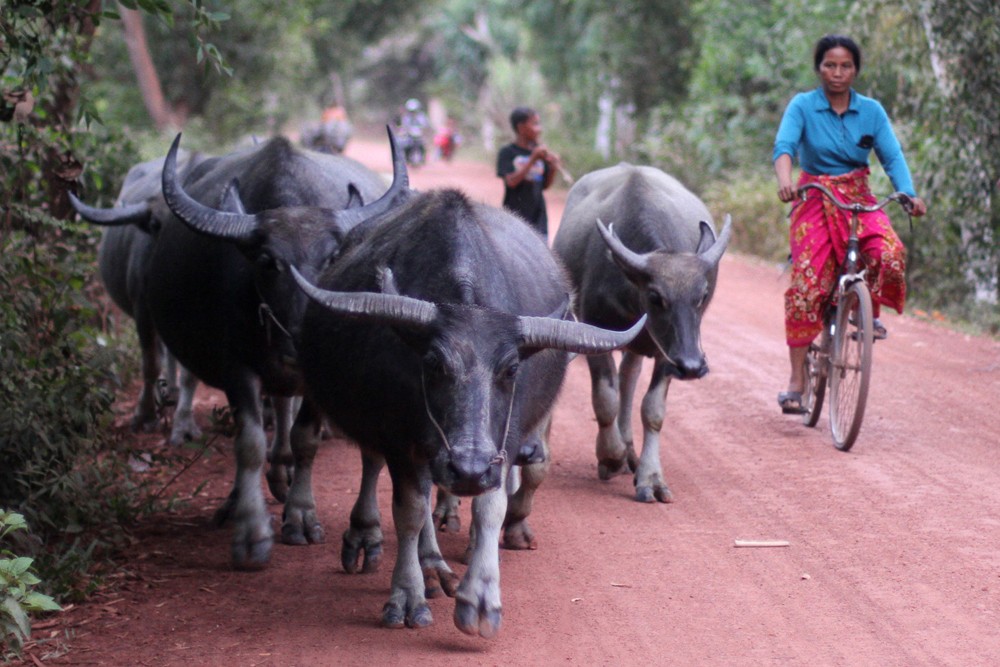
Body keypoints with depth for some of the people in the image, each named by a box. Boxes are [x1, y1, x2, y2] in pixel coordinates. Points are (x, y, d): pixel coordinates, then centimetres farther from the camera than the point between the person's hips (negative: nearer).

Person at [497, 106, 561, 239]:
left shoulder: (539, 152, 9)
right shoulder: (507, 153, -6)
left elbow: (545, 185, 13)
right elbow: (511, 181, -18)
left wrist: (553, 168, -6)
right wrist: (532, 159, -20)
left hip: (538, 217, 5)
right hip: (515, 216, -5)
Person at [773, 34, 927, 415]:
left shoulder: (871, 111, 2)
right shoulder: (802, 106, -4)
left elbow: (892, 156, -5)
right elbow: (784, 146, -19)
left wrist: (909, 195, -23)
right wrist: (785, 181, -40)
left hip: (859, 200, 2)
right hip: (816, 200, -1)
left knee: (890, 253, -28)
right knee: (806, 286, -14)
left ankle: (871, 313, 3)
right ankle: (796, 380, -8)